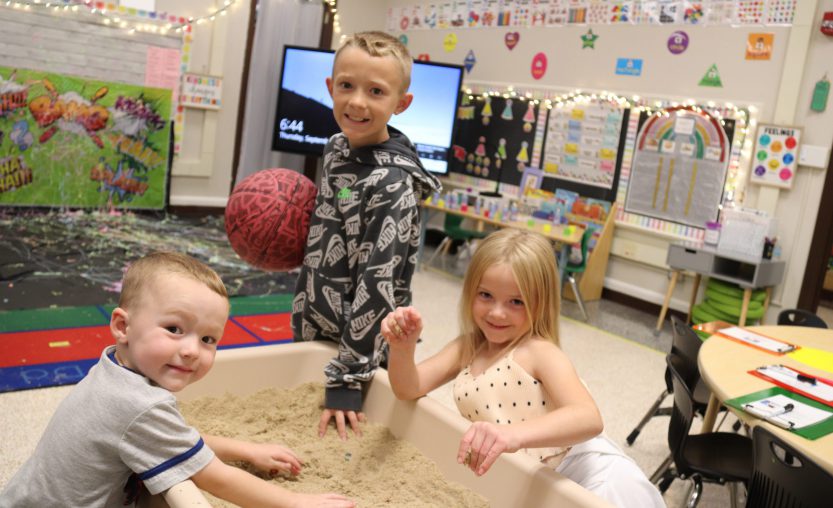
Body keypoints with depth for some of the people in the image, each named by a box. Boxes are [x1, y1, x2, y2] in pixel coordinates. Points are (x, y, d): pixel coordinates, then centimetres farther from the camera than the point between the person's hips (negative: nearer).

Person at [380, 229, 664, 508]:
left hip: (585, 474, -6)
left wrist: (514, 434, -50)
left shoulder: (539, 353, -19)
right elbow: (409, 389, -4)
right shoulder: (465, 349, 1)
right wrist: (402, 348, -24)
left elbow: (589, 419, -33)